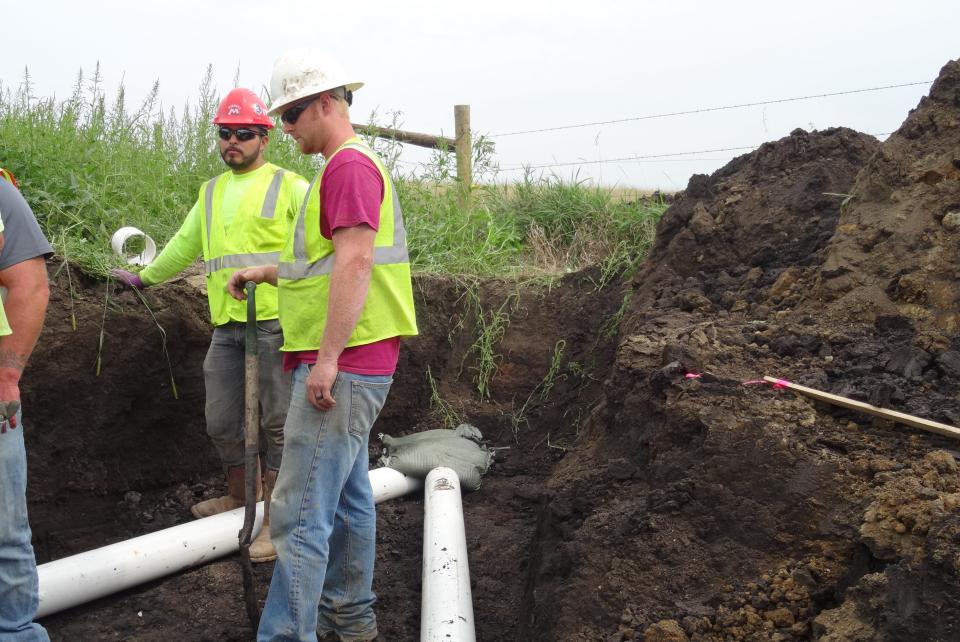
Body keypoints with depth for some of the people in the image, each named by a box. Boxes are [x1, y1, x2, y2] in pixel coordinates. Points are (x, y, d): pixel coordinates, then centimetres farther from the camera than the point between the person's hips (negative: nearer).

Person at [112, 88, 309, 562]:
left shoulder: (288, 186, 2)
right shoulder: (211, 193, 21)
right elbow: (184, 245, 32)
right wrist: (145, 278, 40)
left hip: (275, 319, -6)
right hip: (226, 323, 6)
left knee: (276, 420, -2)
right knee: (221, 421, 11)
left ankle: (274, 516, 7)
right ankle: (239, 495, 34)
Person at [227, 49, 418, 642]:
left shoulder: (349, 165, -14)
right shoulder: (356, 164, 20)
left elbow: (354, 262, -24)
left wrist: (327, 359, -26)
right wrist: (265, 273, 22)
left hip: (343, 369, -11)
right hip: (351, 369, 11)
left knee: (301, 515, -11)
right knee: (348, 498, 18)